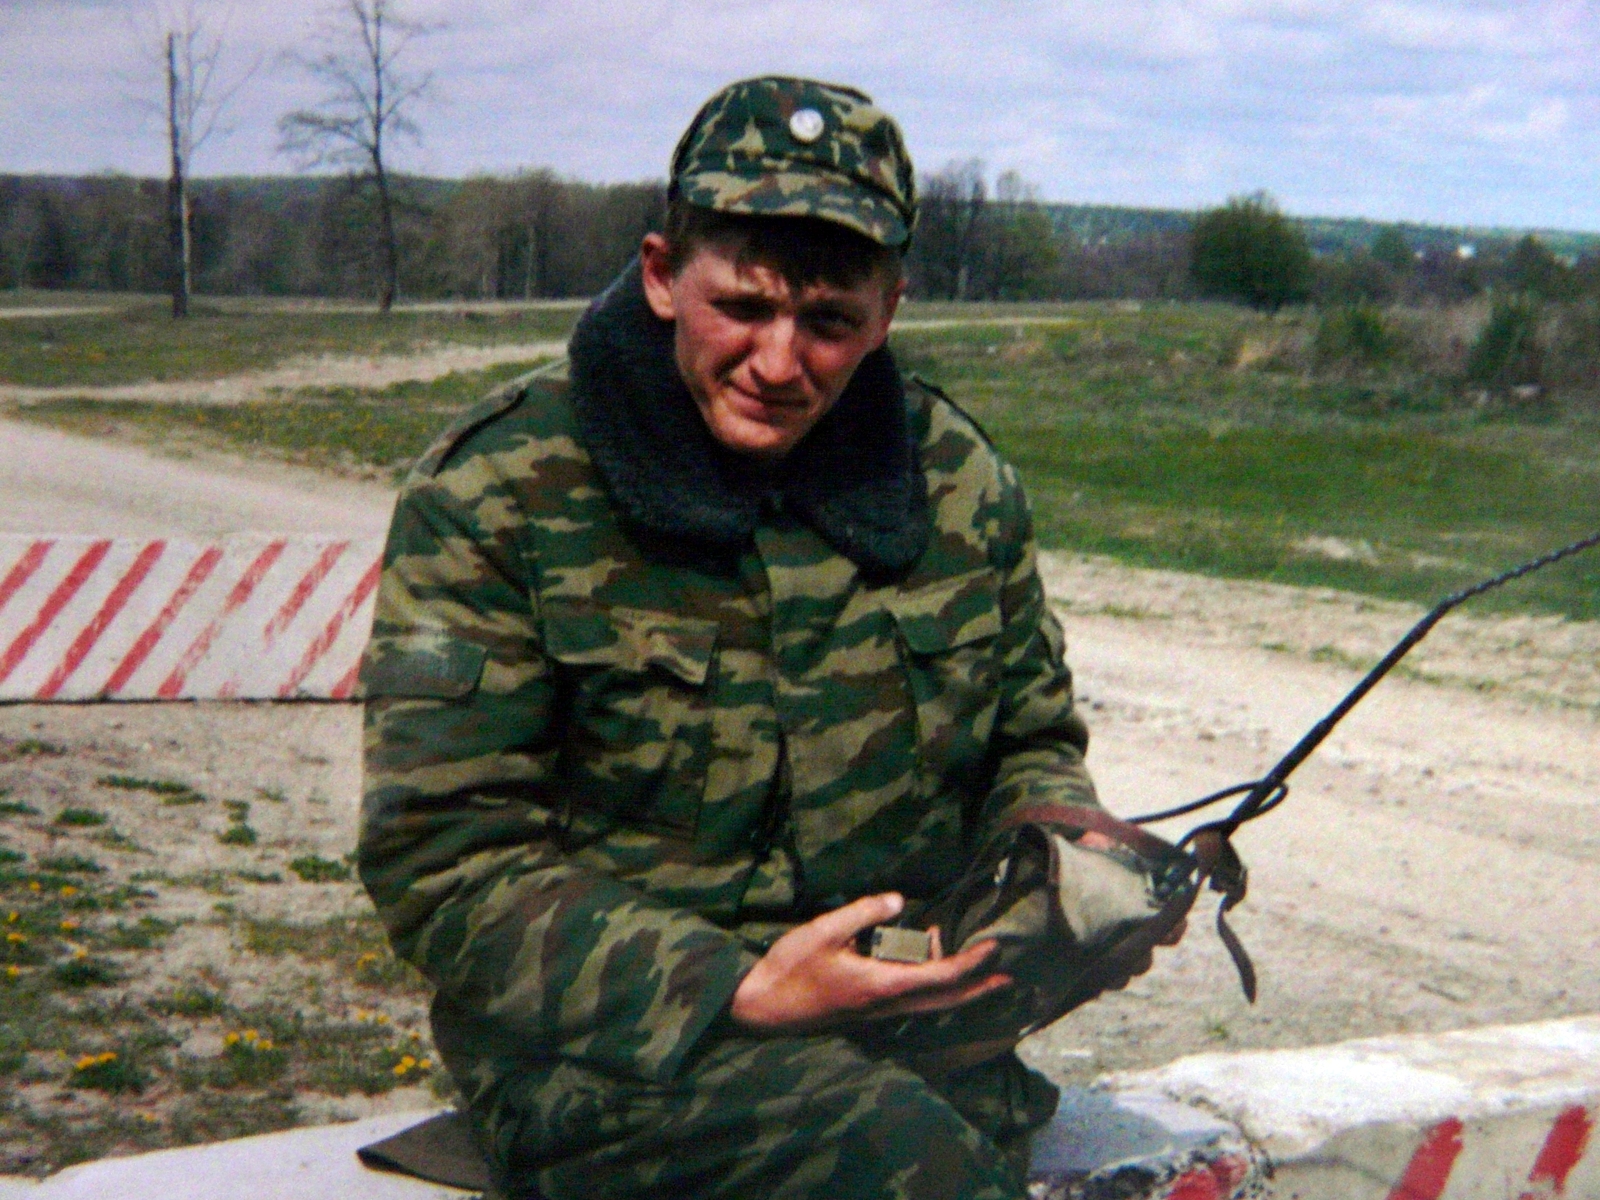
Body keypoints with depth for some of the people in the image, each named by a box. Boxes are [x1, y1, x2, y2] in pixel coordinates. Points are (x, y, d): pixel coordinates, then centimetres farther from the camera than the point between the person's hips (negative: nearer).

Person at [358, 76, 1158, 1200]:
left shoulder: (959, 480, 6)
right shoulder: (496, 497, -7)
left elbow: (1032, 740, 22)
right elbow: (444, 860, -8)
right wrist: (736, 994, -19)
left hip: (911, 1020, 5)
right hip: (606, 1044, -5)